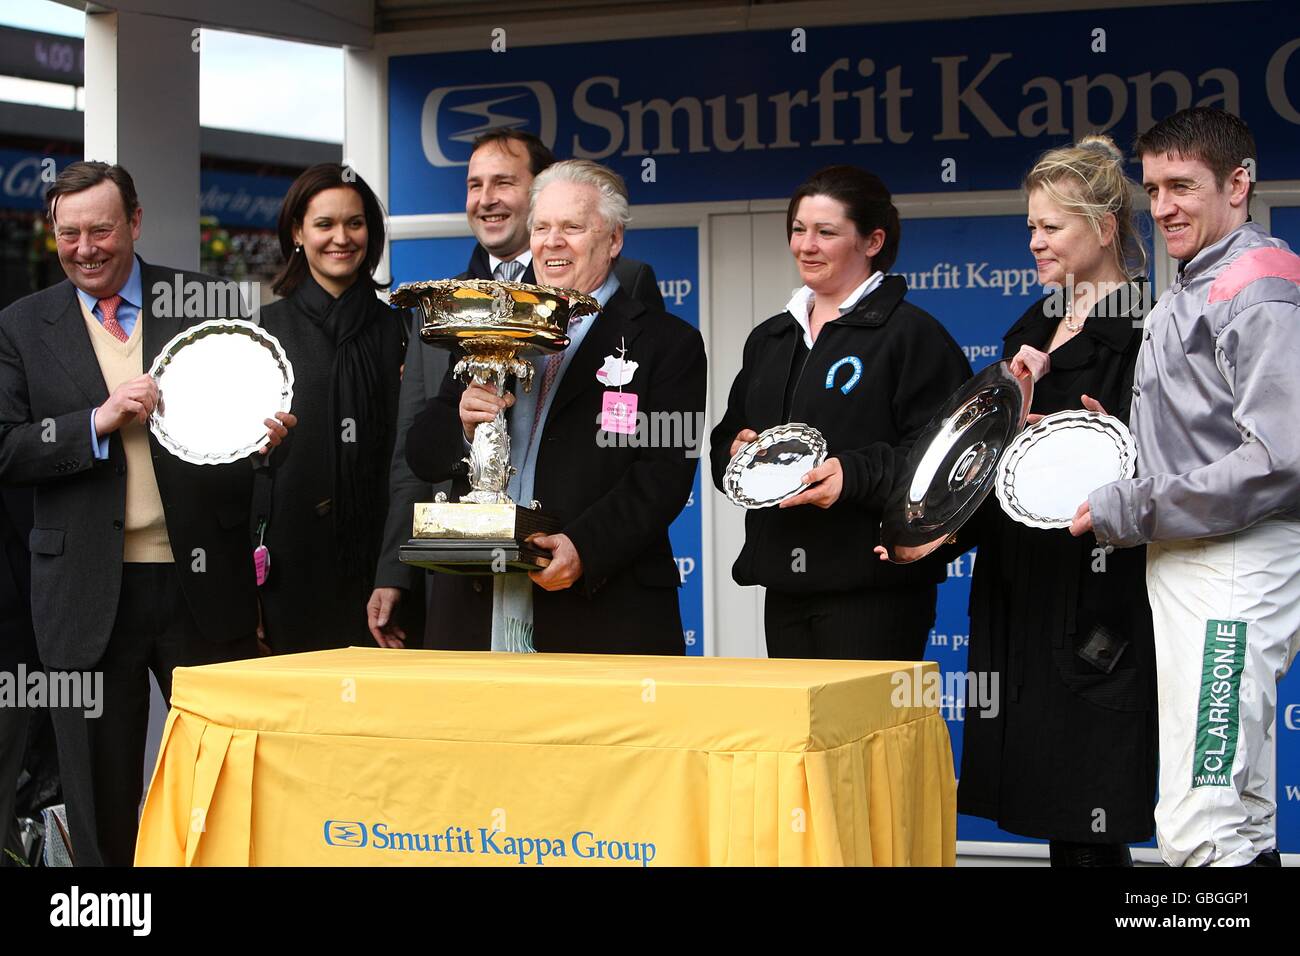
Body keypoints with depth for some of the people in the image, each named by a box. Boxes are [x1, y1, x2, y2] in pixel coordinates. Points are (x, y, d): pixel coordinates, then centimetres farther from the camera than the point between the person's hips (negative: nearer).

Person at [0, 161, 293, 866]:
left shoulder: (200, 303, 5)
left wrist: (269, 431, -13)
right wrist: (97, 423, -17)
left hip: (202, 586, 0)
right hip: (89, 593, 0)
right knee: (101, 801, 9)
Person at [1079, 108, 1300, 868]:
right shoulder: (1191, 292, 18)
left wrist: (1131, 512, -16)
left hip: (1237, 573, -10)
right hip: (1187, 571, 10)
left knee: (1199, 830, -16)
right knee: (1238, 822, 15)